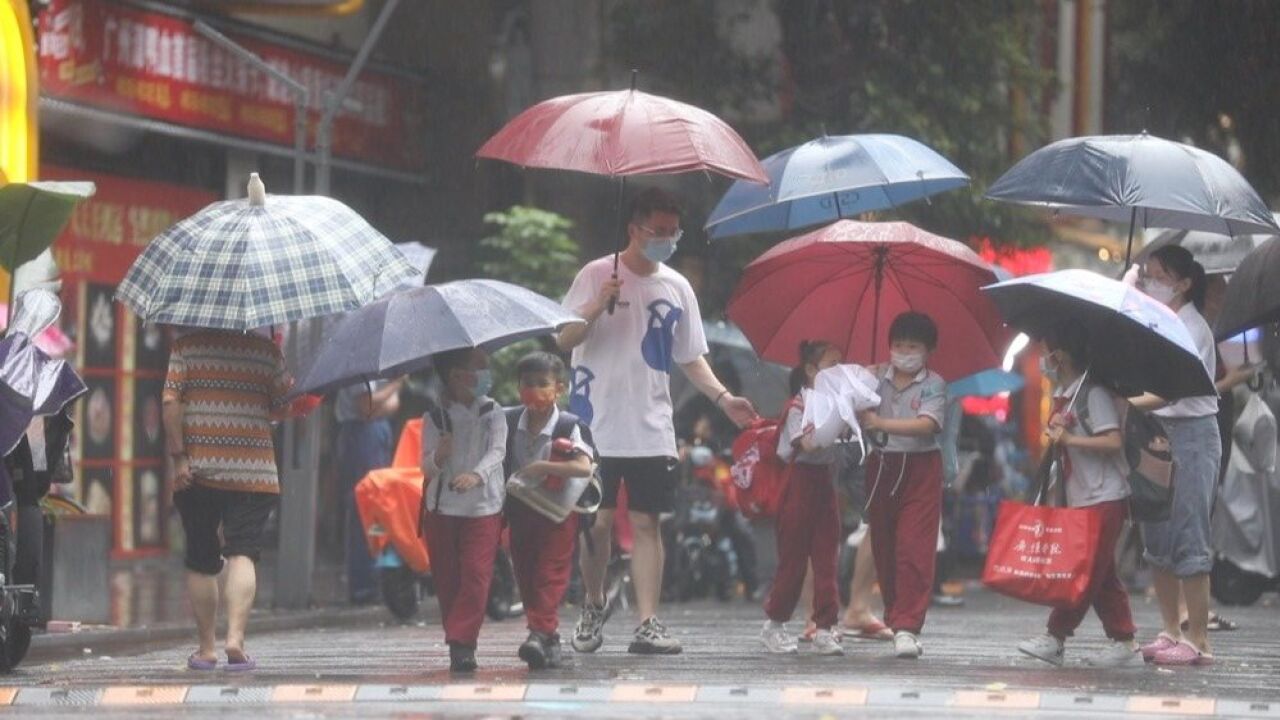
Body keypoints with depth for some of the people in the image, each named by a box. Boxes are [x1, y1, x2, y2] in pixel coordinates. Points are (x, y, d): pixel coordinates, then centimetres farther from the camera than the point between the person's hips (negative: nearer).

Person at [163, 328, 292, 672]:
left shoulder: (186, 347, 3)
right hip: (253, 472, -1)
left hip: (197, 472, 1)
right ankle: (235, 638, -24)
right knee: (242, 554, -6)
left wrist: (179, 456, -7)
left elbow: (170, 402, -7)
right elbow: (282, 407, 7)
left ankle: (207, 648, 15)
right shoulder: (267, 351, 3)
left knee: (201, 562, 11)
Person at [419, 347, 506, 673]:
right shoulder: (435, 417, 2)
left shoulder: (492, 413, 2)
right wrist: (439, 456, -25)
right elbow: (426, 467, -2)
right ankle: (459, 642, 16)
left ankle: (462, 643, -14)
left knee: (476, 573, -12)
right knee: (447, 579, 4)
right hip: (442, 507, 1)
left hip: (483, 505, -1)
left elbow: (497, 451, -13)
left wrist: (476, 474, -32)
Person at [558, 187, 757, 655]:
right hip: (598, 423, -3)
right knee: (599, 520, 1)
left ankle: (648, 624, -6)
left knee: (645, 522, -2)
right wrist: (597, 308, -21)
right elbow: (563, 341, -5)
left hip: (651, 430, 3)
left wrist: (723, 397, 0)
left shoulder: (676, 288, 9)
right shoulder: (597, 275, -2)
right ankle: (594, 606, 23)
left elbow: (690, 358, 14)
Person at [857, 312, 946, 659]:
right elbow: (859, 414, 0)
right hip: (882, 466, 3)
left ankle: (907, 627, -15)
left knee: (914, 549, -10)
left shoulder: (933, 384, -3)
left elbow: (926, 424, -17)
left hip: (920, 469, -3)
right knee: (884, 548, 8)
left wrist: (881, 423, -22)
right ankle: (895, 617, 21)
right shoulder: (876, 377, 5)